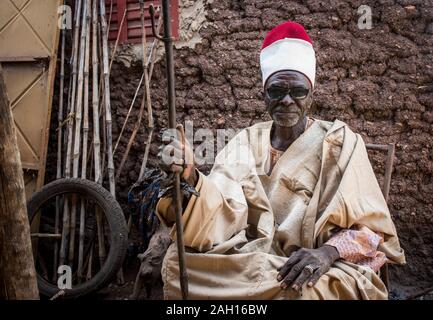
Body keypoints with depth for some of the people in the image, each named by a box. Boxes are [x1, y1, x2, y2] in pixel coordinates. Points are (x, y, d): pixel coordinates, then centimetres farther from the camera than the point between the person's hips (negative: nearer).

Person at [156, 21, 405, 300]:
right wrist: (191, 178, -28)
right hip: (249, 260, 4)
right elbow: (221, 210, -6)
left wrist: (328, 251, -25)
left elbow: (371, 227, -4)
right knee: (179, 260, -21)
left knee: (303, 290, -36)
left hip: (321, 270, -3)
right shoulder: (247, 142, 8)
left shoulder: (340, 143, -1)